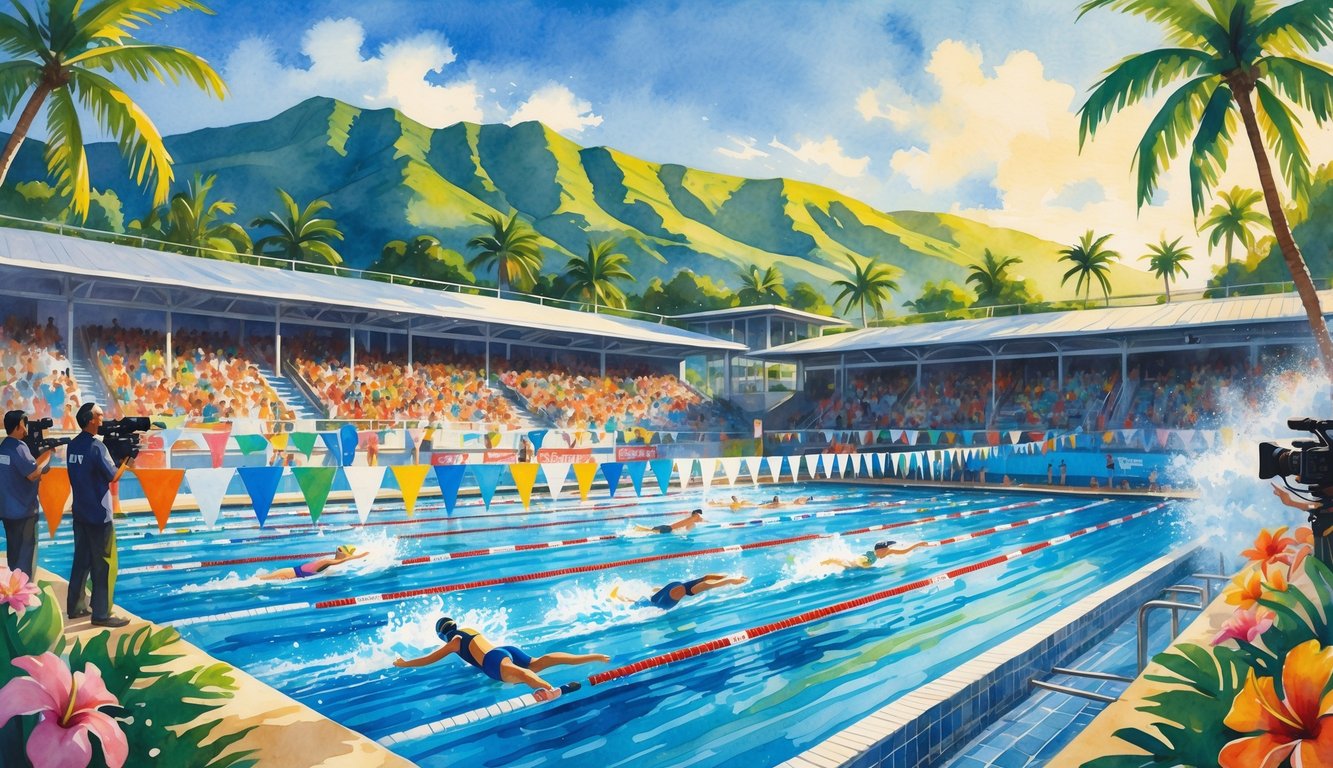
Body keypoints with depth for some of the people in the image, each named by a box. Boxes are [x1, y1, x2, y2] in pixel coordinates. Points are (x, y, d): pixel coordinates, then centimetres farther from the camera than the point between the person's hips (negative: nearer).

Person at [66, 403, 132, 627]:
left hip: (80, 513, 8)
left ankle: (75, 607, 24)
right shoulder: (97, 446, -18)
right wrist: (127, 462, 1)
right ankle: (101, 614, 3)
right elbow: (113, 477, -13)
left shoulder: (72, 446, 6)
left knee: (81, 560, 16)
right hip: (99, 515, -8)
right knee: (104, 565, -1)